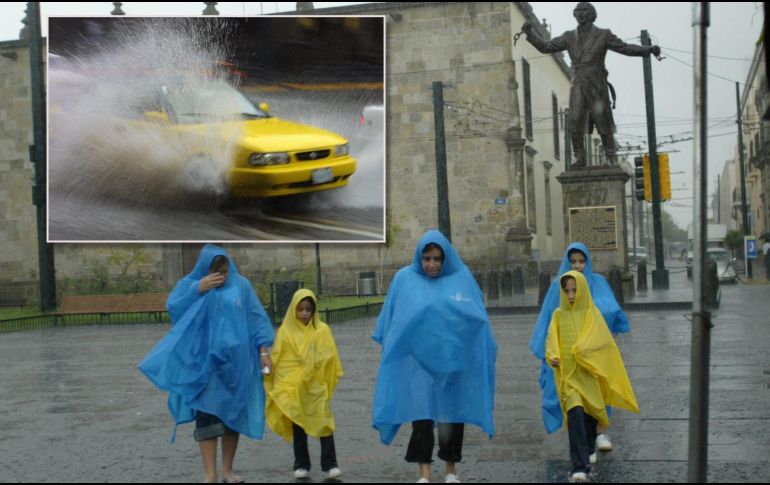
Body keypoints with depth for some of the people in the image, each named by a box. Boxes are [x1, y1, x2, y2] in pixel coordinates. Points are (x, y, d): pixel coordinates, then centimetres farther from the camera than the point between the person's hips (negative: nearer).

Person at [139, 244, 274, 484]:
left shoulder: (241, 285, 3)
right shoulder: (190, 284, 3)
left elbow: (257, 319, 4)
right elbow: (173, 309, -9)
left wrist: (263, 351, -4)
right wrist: (198, 290, -17)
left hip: (236, 362, 2)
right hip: (204, 363, -1)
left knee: (233, 415, 7)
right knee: (206, 416, -8)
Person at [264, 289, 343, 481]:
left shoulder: (322, 330, -1)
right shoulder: (285, 331, 0)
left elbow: (329, 358, 0)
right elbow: (276, 359, 2)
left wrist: (328, 382, -4)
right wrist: (275, 384, 0)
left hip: (316, 387, -1)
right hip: (292, 388, 1)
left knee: (324, 423, -2)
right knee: (298, 426, 10)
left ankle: (330, 464, 6)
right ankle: (301, 464, 19)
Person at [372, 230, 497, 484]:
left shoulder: (462, 277, 1)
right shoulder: (404, 279, 1)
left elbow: (479, 319, 4)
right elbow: (390, 321, 8)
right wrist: (389, 349, 7)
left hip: (453, 361, 1)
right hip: (417, 361, -1)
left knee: (451, 415, 7)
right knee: (421, 415, -5)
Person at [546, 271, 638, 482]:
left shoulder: (593, 314, 2)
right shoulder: (559, 315, 6)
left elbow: (602, 341, -8)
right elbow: (551, 341, 4)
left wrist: (582, 351, -23)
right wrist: (552, 357, -16)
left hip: (588, 375, 1)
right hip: (568, 374, -1)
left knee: (588, 418, 11)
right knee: (575, 415, -19)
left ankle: (584, 460, 34)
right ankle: (579, 467, -24)